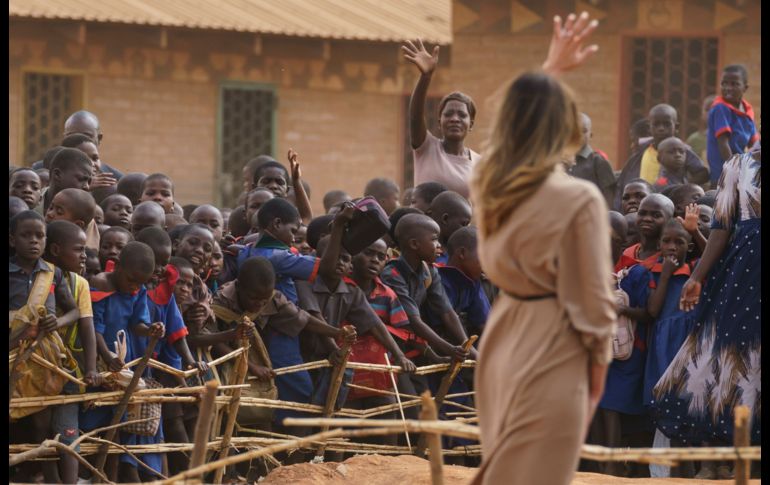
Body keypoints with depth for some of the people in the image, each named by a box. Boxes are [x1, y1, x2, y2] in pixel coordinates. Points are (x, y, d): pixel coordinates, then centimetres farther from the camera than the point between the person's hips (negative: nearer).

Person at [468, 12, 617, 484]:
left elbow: (521, 115, 23)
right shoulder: (580, 198, -18)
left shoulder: (487, 181, 1)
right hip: (553, 356, -7)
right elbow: (593, 298, -12)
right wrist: (599, 364, 1)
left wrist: (553, 67, 31)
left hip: (502, 345, 7)